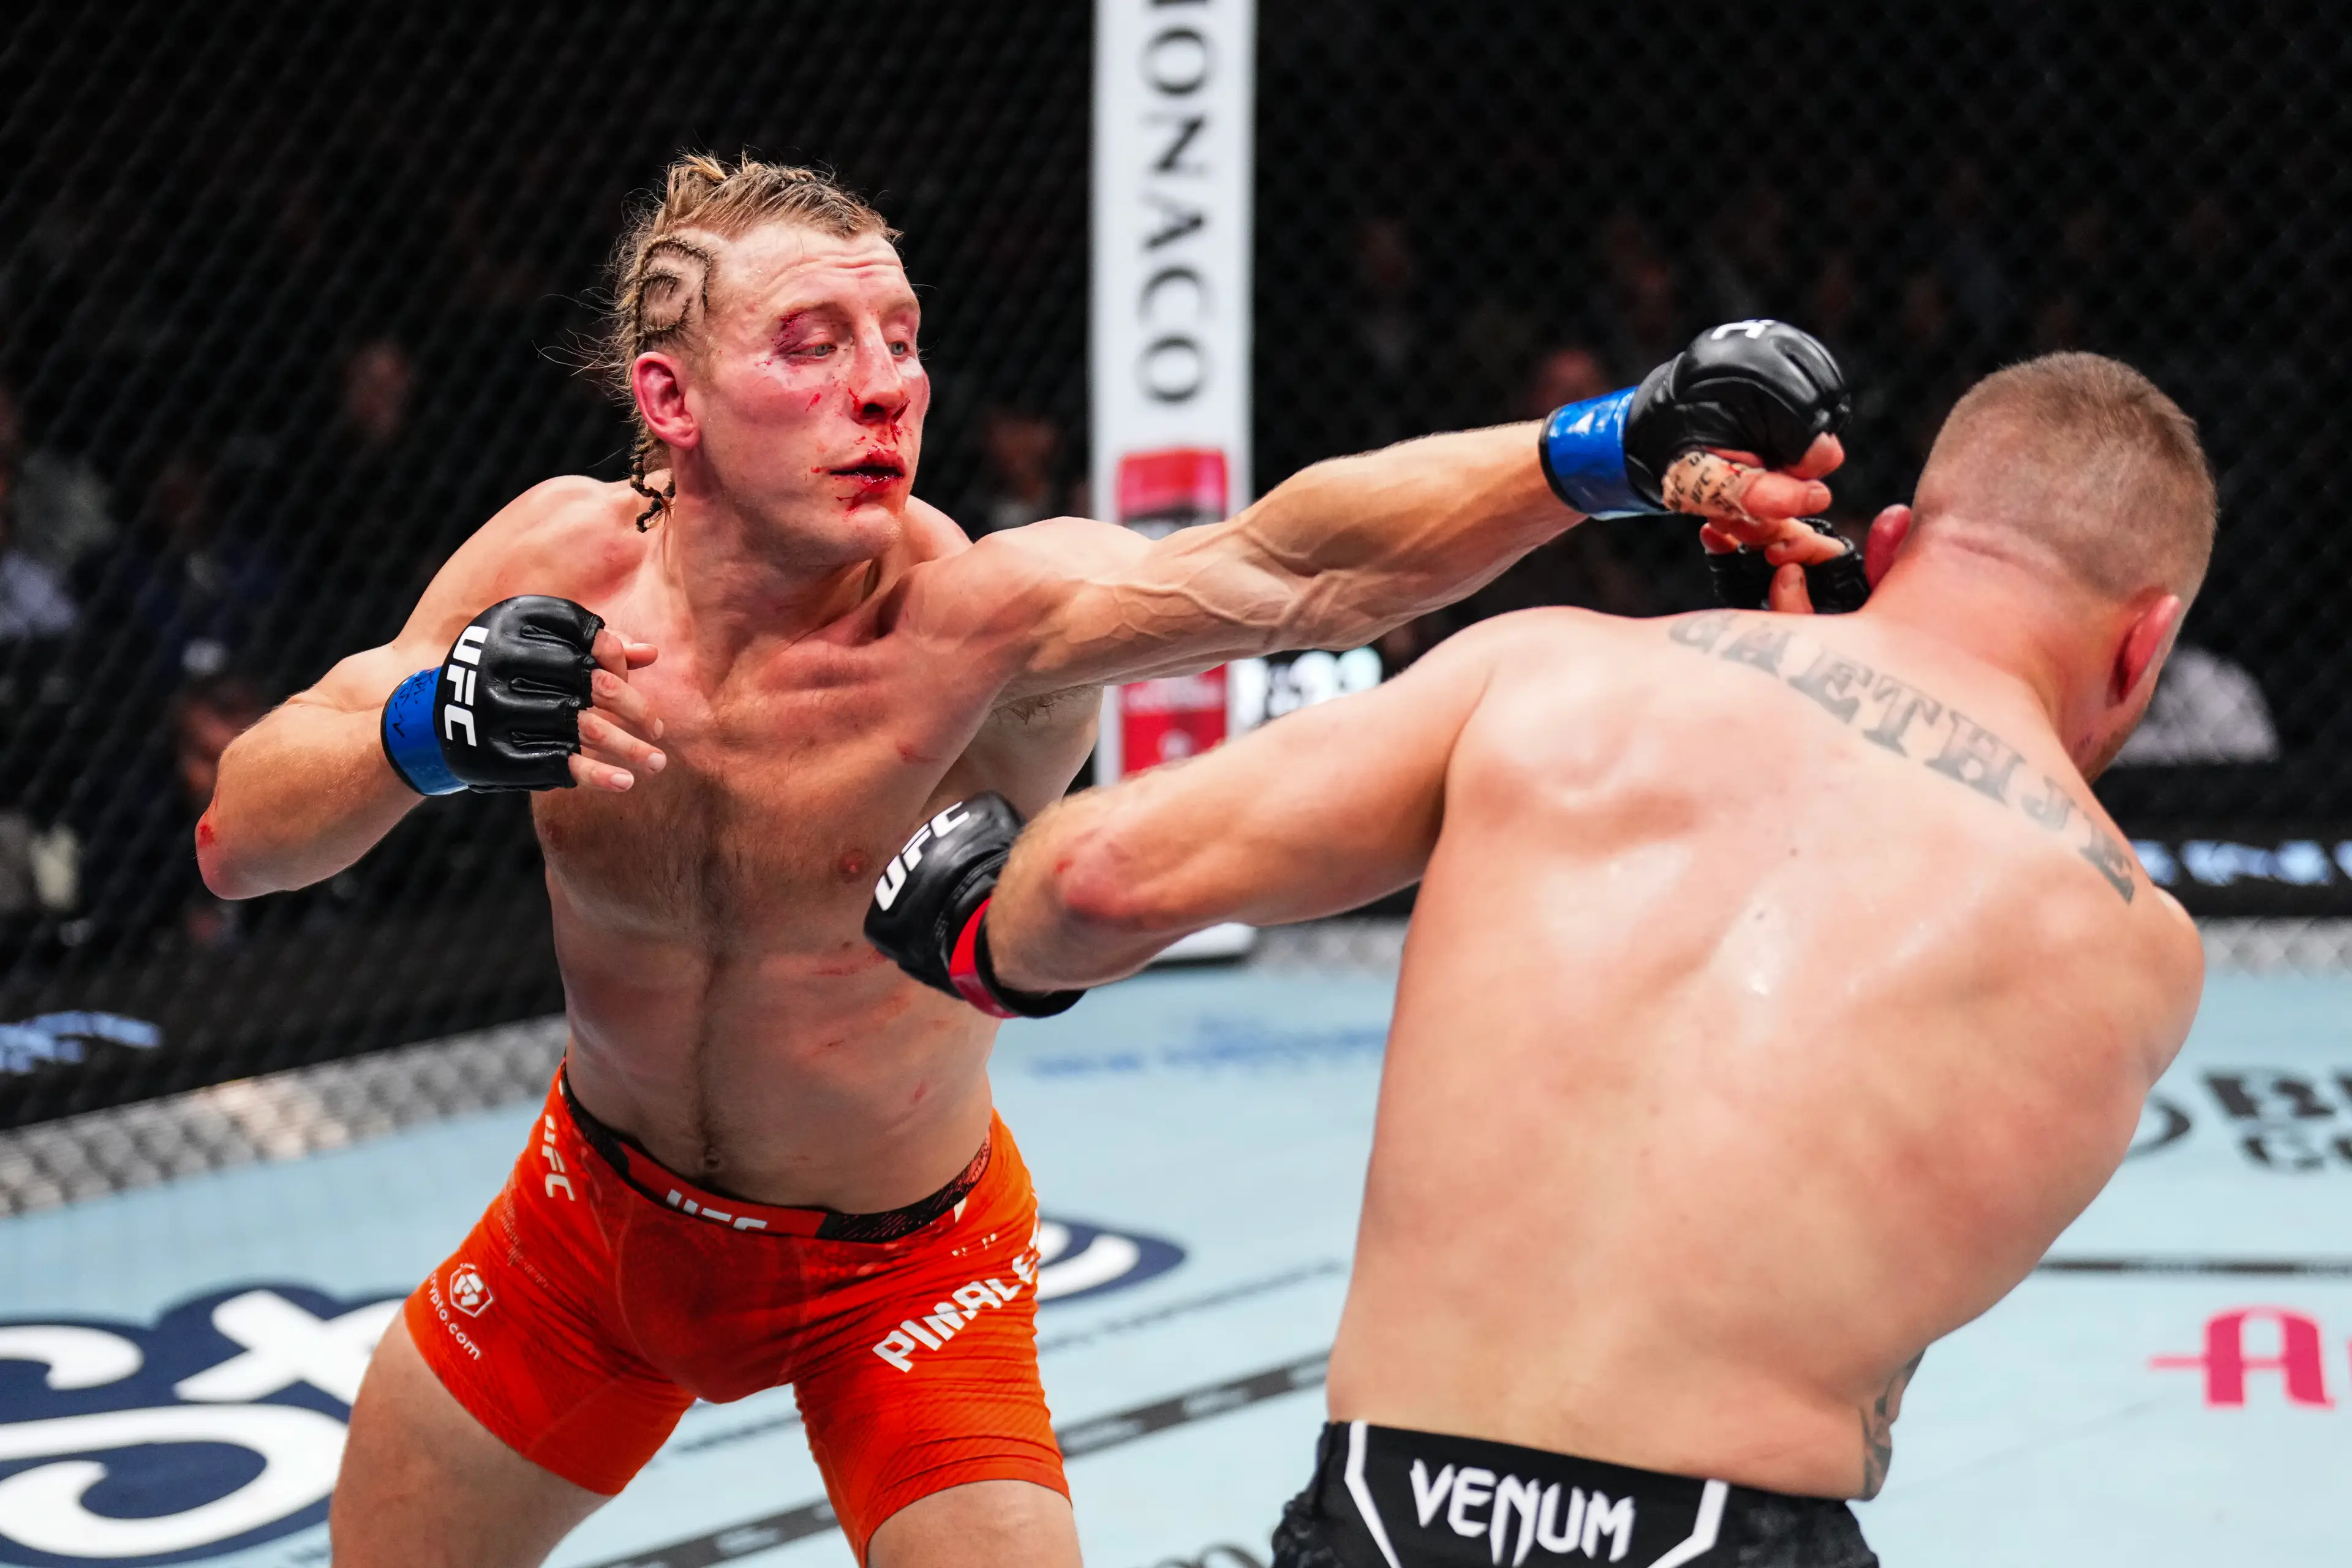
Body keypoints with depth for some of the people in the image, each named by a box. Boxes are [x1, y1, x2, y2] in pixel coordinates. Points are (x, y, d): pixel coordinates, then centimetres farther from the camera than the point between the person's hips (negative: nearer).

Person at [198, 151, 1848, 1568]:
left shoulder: (983, 619, -31)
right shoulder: (566, 556, -19)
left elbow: (1286, 563, -50)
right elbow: (240, 838, -17)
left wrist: (1618, 446, -67)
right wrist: (436, 729, -38)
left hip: (901, 1272, -3)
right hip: (597, 1218, 3)